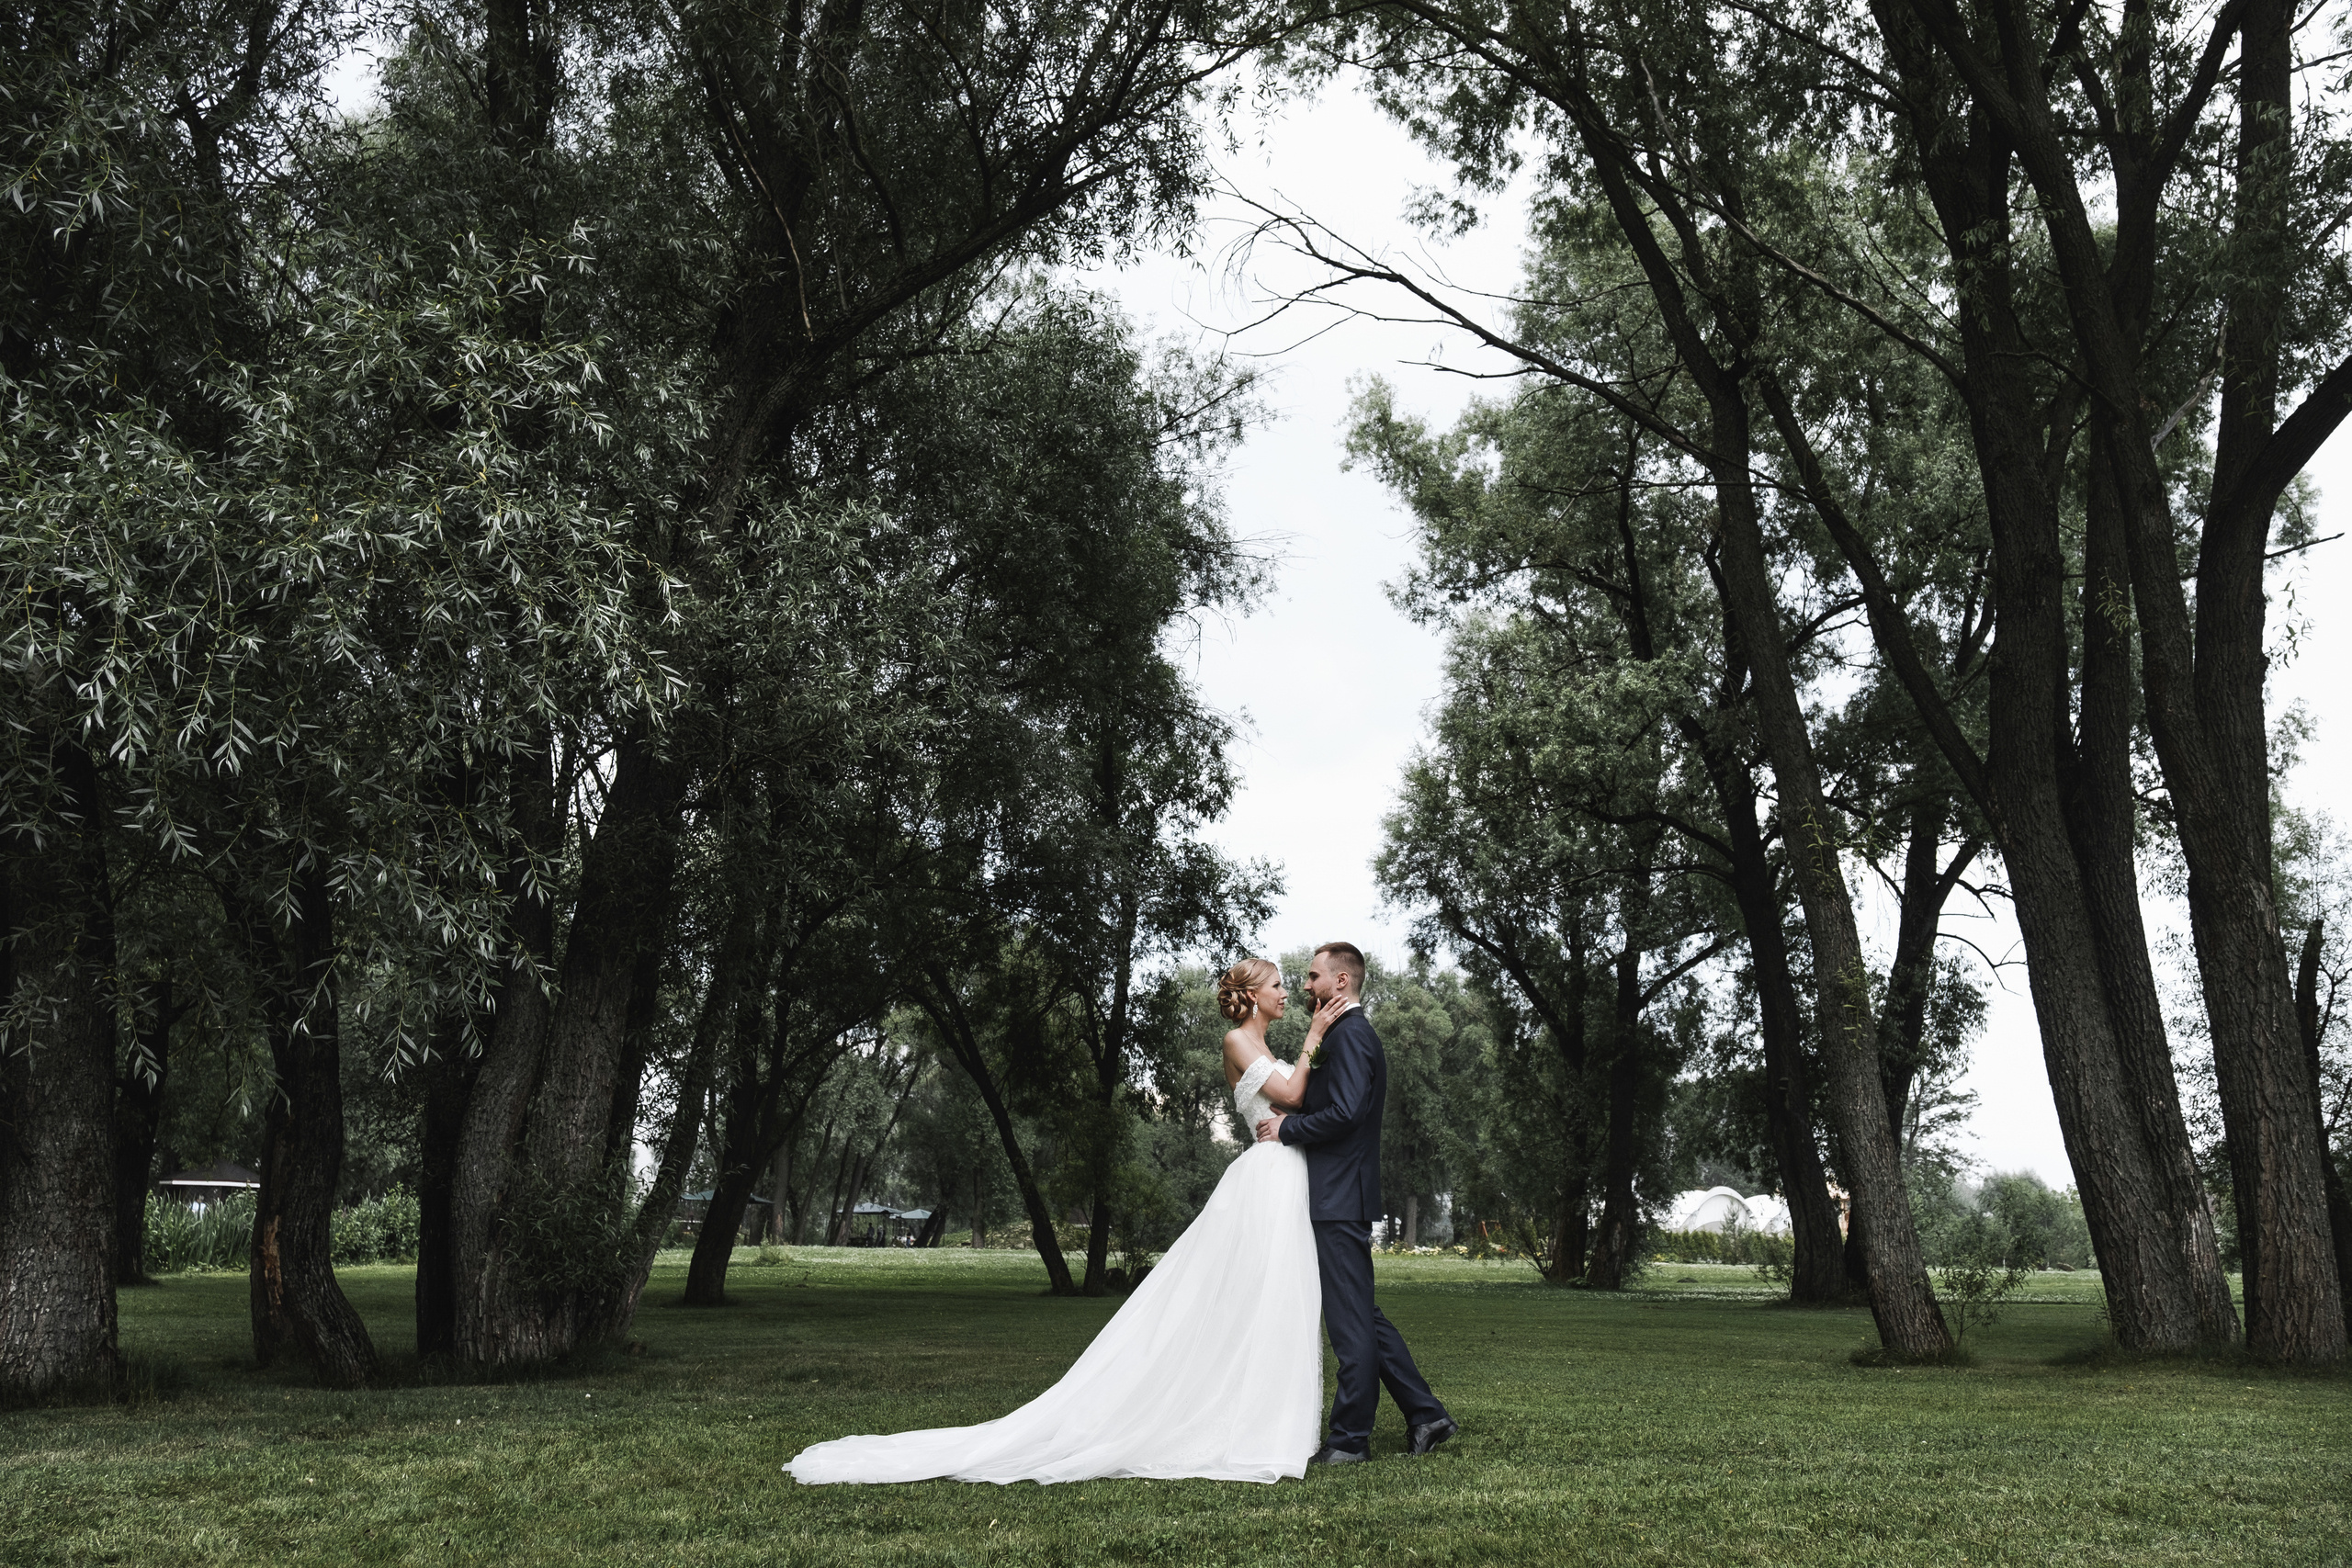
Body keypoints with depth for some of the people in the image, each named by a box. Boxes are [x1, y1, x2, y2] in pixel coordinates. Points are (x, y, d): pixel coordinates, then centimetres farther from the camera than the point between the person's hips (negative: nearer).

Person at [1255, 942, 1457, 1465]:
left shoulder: (1349, 1034, -13)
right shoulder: (1357, 1034, 19)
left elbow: (1344, 1112, -23)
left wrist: (1286, 1128, -12)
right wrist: (1290, 1124, 13)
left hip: (1339, 1200, -10)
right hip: (1344, 1195, 10)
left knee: (1350, 1319, -3)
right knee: (1362, 1315, 14)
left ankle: (1349, 1439, 3)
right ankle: (1425, 1414, 16)